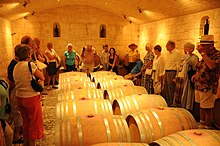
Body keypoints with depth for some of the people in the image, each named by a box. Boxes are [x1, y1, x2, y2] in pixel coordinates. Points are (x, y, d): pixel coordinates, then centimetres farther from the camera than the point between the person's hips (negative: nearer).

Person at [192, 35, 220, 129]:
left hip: (208, 87, -8)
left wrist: (203, 53, -25)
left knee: (207, 109, 0)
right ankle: (202, 125, 33)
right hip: (199, 86, 8)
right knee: (201, 107, 19)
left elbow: (212, 66, -32)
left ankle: (208, 128, 13)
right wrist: (196, 75, 9)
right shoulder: (205, 55, 13)